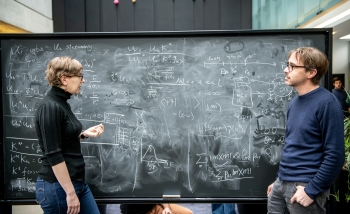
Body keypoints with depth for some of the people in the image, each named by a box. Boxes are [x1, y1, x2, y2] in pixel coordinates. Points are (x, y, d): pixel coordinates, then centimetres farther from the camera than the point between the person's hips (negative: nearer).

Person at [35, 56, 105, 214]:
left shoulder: (62, 103, 8)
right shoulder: (50, 107, -19)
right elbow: (53, 155, -22)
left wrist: (84, 134, 6)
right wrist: (70, 193, -20)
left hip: (77, 182, 9)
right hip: (58, 187, -9)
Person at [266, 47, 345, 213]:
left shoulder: (326, 103, -15)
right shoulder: (294, 102, 8)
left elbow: (335, 155, -18)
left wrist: (312, 191, -16)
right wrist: (279, 179, 17)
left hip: (305, 186, -7)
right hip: (282, 184, 7)